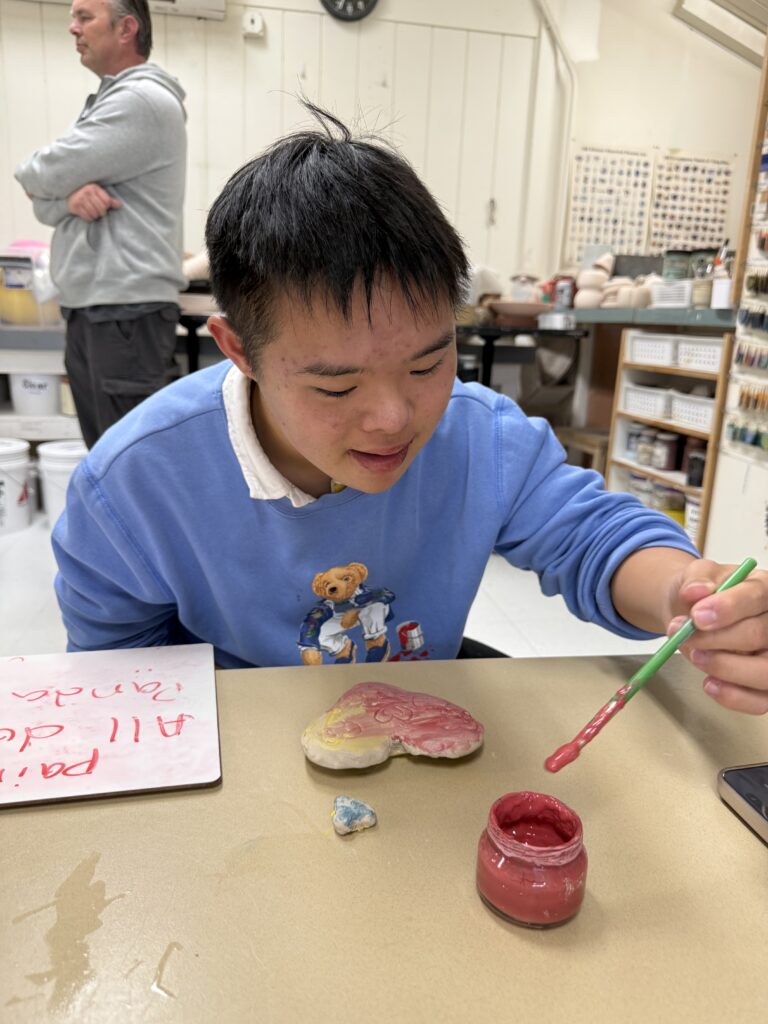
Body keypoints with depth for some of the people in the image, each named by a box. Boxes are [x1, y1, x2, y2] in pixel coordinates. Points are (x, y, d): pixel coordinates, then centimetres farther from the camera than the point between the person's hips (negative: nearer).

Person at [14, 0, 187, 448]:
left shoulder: (141, 99, -10)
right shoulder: (107, 102, 21)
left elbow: (44, 176, -13)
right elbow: (44, 202, 14)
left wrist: (30, 173, 10)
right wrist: (69, 195, -9)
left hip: (127, 310, -9)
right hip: (88, 308, 9)